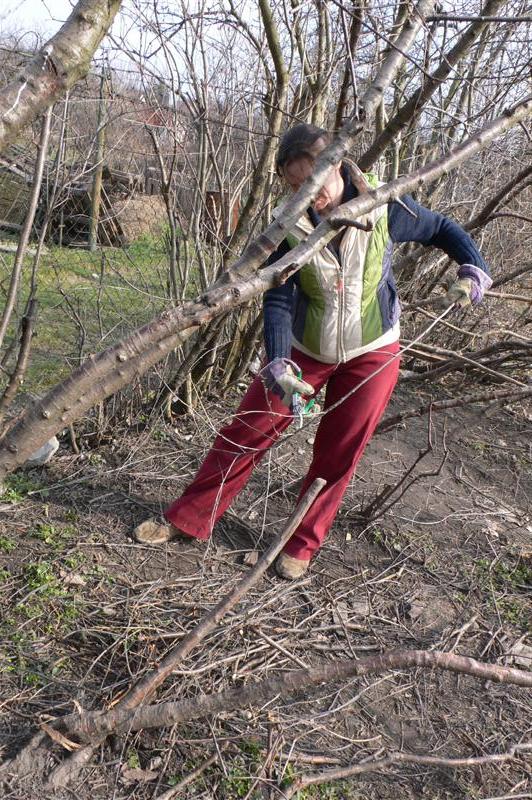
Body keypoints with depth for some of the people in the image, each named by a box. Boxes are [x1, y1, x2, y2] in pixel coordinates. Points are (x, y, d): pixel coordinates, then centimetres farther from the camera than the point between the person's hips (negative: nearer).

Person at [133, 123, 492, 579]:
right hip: (305, 350, 1)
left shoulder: (385, 210, -14)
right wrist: (278, 364, -33)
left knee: (338, 455, 5)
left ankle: (304, 545, 26)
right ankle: (189, 519, 16)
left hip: (372, 352, 0)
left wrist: (473, 269, -15)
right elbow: (278, 300, -18)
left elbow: (442, 229, 2)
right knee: (245, 434, -1)